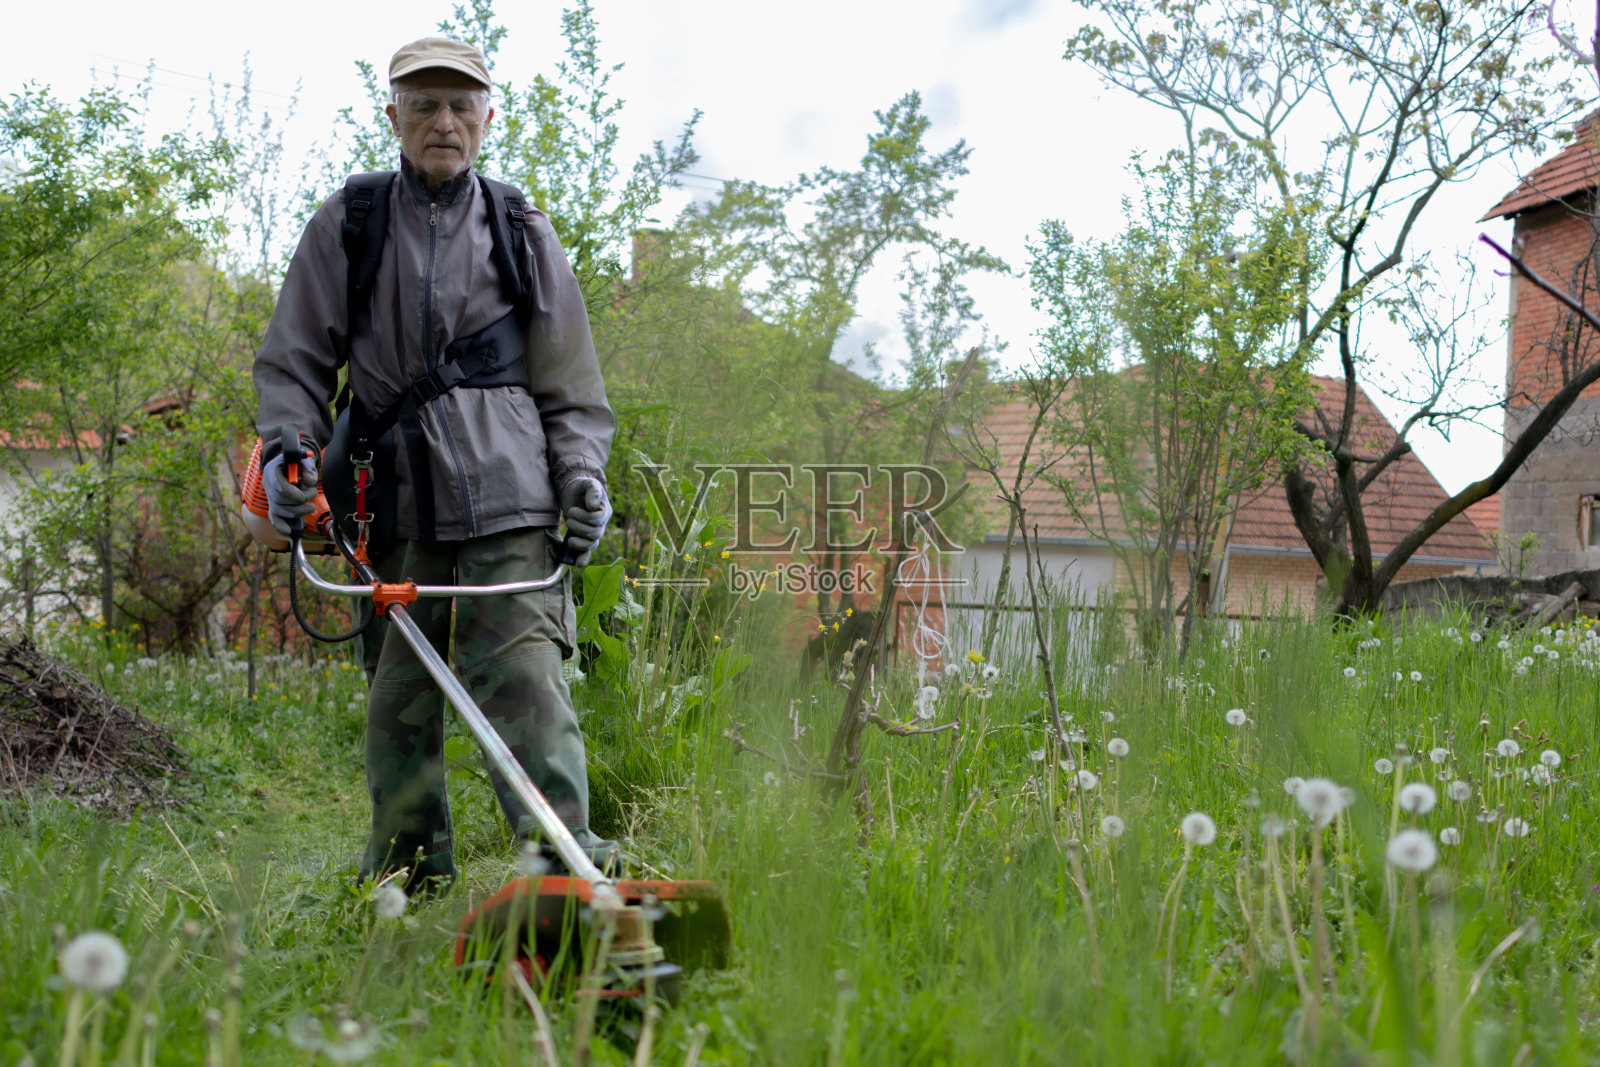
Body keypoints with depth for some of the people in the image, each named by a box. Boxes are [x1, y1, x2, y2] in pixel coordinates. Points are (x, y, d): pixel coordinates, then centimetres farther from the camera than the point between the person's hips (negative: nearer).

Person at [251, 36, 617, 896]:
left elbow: (571, 385, 16)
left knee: (522, 673, -14)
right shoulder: (346, 227, 12)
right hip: (397, 497, 2)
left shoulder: (521, 234, 13)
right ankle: (407, 869, 18)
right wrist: (287, 448, -4)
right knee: (399, 688, 6)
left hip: (507, 495, -1)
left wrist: (582, 472, 1)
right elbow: (292, 361, 13)